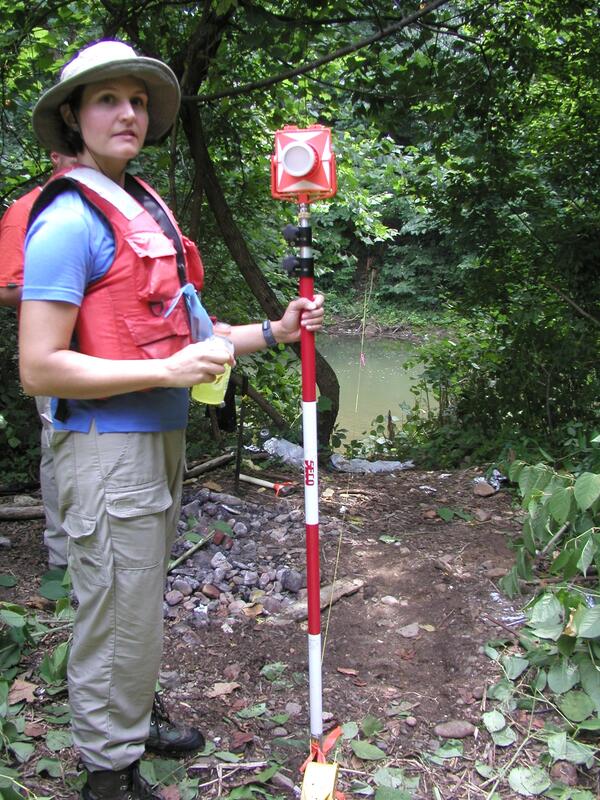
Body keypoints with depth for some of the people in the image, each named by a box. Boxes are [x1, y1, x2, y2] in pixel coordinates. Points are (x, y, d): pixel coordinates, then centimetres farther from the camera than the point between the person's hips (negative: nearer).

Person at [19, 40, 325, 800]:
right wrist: (169, 371, -22)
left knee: (141, 599, 22)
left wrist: (273, 332, 7)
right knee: (117, 611, 4)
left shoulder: (144, 208, 13)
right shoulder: (69, 219, -16)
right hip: (106, 445, -9)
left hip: (160, 438, 9)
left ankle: (135, 719, 42)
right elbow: (39, 368, -20)